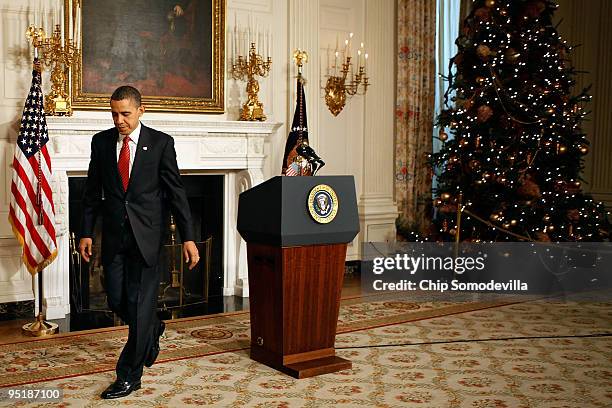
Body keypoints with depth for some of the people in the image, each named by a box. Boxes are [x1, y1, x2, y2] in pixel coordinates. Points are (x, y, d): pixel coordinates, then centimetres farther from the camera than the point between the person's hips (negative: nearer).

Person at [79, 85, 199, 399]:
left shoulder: (161, 142, -3)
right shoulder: (101, 141, 6)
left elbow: (176, 192, -4)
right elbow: (92, 191, 11)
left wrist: (188, 238, -8)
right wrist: (86, 233, 6)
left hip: (146, 235, -3)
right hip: (113, 234, 4)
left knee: (140, 302, -1)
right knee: (116, 300, 8)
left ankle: (129, 376, 11)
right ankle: (153, 329, 40)